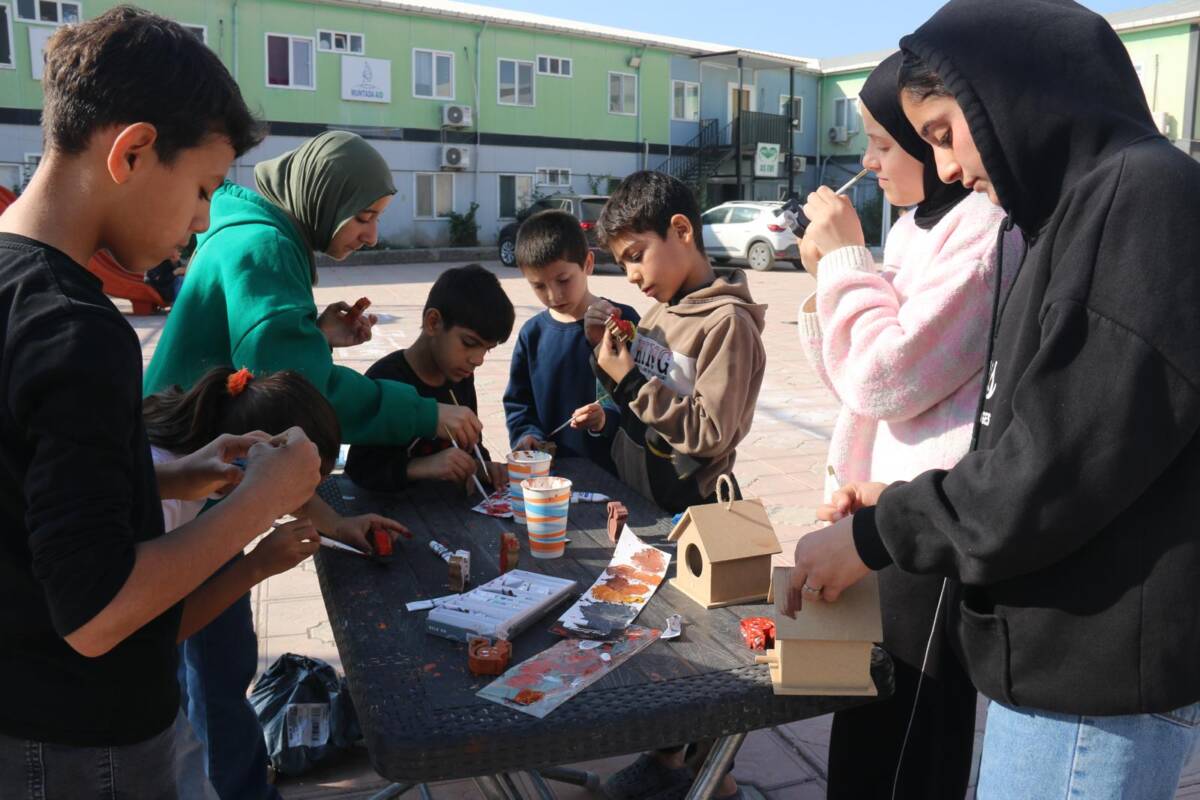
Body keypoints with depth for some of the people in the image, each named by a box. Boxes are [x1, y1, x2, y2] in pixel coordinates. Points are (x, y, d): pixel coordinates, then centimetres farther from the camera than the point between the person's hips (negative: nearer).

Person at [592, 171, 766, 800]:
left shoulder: (728, 321, -18)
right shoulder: (659, 311, 7)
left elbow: (711, 433, -24)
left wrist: (632, 380, -23)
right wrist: (608, 357, -5)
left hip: (692, 511, -8)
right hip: (642, 501, 8)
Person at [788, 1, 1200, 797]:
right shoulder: (1081, 211, 11)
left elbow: (1060, 468, -23)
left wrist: (876, 536, -12)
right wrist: (905, 502, 6)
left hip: (1098, 677, -8)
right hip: (1062, 655, 8)